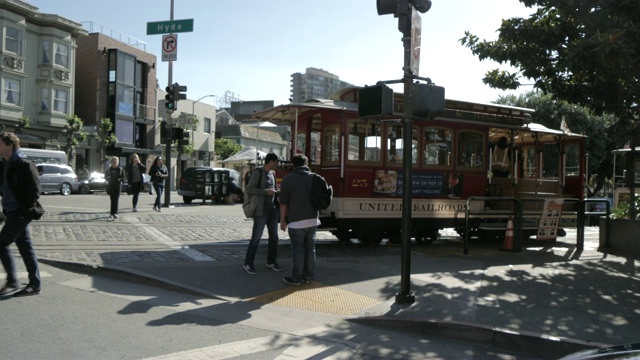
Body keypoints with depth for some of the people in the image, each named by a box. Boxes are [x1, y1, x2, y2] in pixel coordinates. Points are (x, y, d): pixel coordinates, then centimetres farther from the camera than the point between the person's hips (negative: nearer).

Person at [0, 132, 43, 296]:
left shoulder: (24, 165, -14)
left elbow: (34, 190, -16)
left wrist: (25, 210, -17)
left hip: (20, 213, -9)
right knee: (25, 248, 9)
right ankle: (34, 284, 14)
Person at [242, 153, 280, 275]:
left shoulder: (272, 173, 12)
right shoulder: (258, 172, -10)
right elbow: (250, 189, -15)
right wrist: (266, 191, -19)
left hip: (272, 209, 7)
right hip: (261, 210, -7)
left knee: (274, 236, 11)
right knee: (256, 238, -5)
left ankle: (271, 261, 24)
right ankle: (248, 264, 6)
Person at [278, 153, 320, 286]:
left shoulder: (288, 179, -7)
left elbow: (283, 203, -8)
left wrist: (282, 220, 0)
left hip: (296, 221, -4)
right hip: (313, 220, 5)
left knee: (298, 249, 1)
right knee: (310, 248, 11)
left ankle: (297, 278, 7)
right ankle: (308, 276, 18)